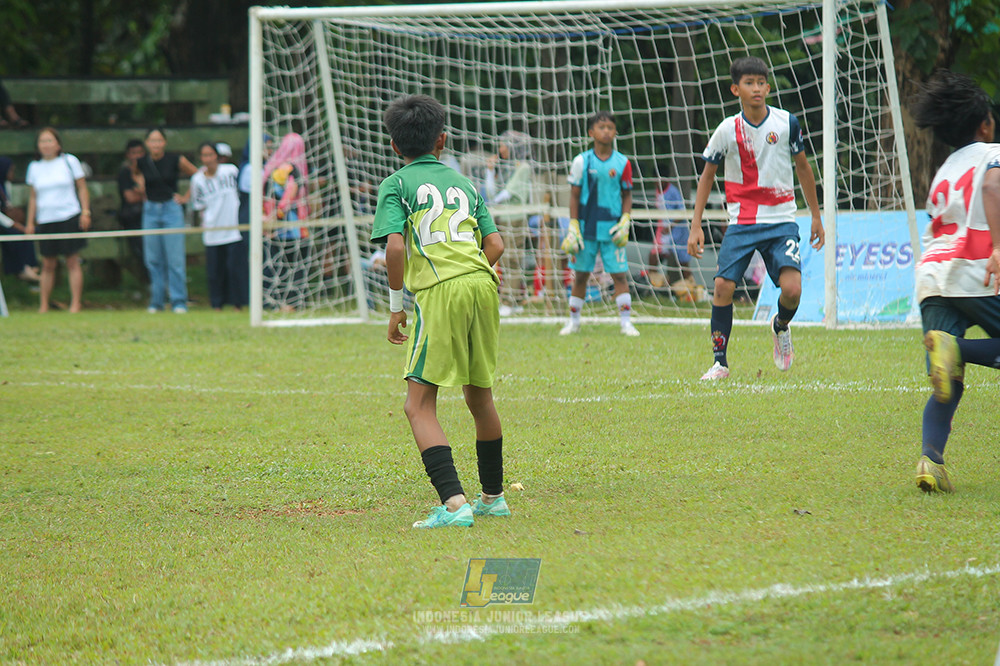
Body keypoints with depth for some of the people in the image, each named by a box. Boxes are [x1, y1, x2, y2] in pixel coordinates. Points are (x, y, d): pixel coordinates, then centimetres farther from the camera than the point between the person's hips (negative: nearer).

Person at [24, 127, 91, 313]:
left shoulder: (69, 161, 2)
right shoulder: (34, 167, 10)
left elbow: (82, 188, 5)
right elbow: (33, 197, 15)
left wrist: (85, 212, -4)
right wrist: (30, 222, 10)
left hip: (69, 217, -3)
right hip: (45, 220, 3)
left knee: (73, 262, -3)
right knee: (47, 264, 4)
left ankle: (76, 304, 0)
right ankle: (43, 306, 9)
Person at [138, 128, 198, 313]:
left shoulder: (176, 161, -5)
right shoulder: (141, 163, 1)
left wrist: (187, 197, 4)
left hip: (171, 209, -2)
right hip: (150, 211, 2)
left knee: (175, 259, -6)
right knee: (153, 259, 3)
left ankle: (179, 301, -1)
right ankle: (156, 301, 10)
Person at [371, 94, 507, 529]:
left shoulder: (396, 185, 8)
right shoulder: (464, 184, 22)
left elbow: (395, 246, -6)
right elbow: (495, 245, 13)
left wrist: (396, 305, 2)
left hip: (438, 294, -5)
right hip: (483, 283, 5)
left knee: (419, 406, -6)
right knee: (479, 397, 21)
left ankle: (453, 502, -23)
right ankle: (493, 497, 34)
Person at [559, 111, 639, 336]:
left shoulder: (622, 163, 2)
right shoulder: (581, 161, 0)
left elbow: (627, 196, 8)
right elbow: (574, 195, 3)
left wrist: (625, 222, -5)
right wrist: (573, 227, -3)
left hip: (612, 228, 0)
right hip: (586, 227, 0)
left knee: (619, 274, -5)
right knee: (580, 274, 6)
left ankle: (626, 321, -1)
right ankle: (573, 321, 18)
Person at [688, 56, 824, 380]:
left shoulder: (787, 123, -3)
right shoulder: (727, 130, -4)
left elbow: (803, 168, 11)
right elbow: (707, 175, 9)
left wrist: (816, 216, 14)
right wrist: (696, 226, 3)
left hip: (781, 221, 0)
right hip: (741, 222, 0)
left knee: (792, 289, -16)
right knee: (723, 287, -12)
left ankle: (780, 326, 20)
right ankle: (720, 362, 4)